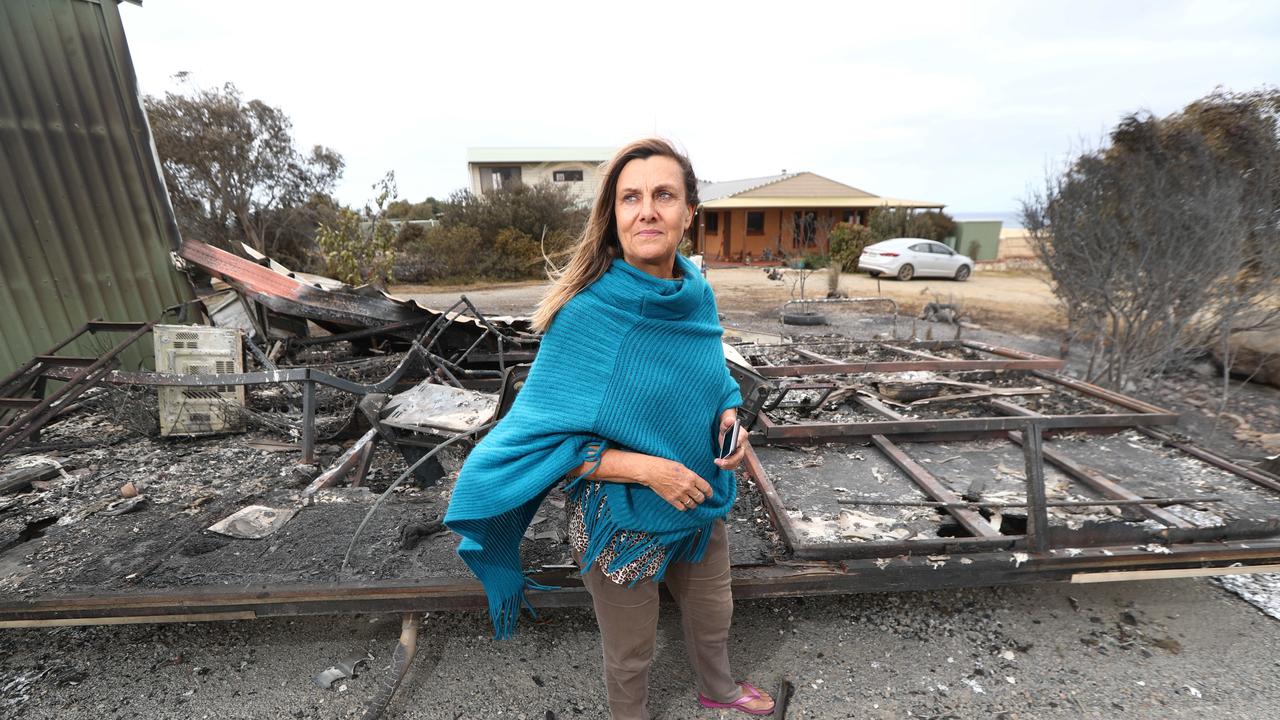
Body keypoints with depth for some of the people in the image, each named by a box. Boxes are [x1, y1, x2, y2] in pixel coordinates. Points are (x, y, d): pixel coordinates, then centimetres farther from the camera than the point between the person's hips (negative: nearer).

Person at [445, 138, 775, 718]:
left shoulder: (696, 295, -8)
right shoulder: (586, 312, -25)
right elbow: (543, 439, -20)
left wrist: (728, 416, -11)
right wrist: (646, 467, -28)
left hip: (701, 506, 6)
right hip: (619, 520, -5)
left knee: (713, 615, 31)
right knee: (630, 653, 22)